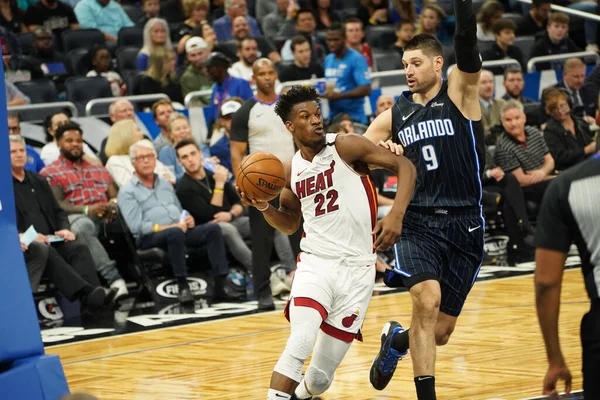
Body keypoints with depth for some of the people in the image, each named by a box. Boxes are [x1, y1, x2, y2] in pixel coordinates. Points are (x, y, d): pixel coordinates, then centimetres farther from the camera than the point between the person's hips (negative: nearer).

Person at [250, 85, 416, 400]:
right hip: (315, 264, 2)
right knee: (299, 345, -28)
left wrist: (396, 214, -23)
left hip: (356, 270, -2)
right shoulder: (292, 171, 8)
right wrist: (263, 208, 2)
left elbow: (404, 166, -9)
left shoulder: (345, 146, -5)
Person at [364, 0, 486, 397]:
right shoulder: (395, 114, 10)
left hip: (464, 223, -1)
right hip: (417, 222, 1)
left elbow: (467, 42, -17)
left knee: (441, 331, 5)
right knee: (427, 301, -25)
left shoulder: (459, 92, 1)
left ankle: (396, 340, 39)